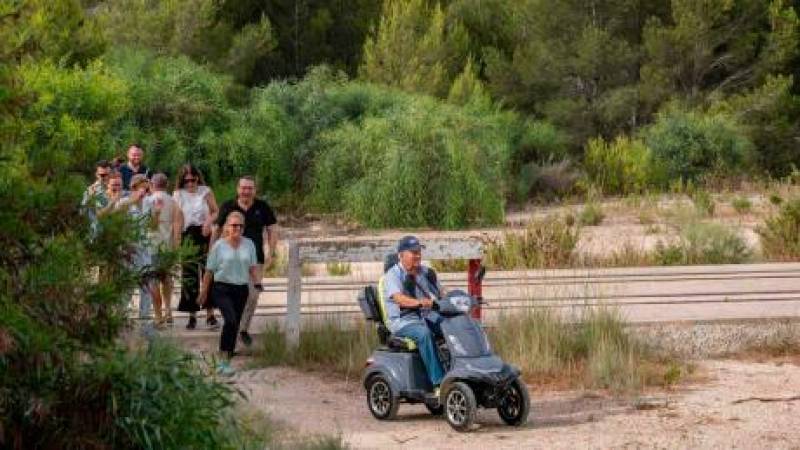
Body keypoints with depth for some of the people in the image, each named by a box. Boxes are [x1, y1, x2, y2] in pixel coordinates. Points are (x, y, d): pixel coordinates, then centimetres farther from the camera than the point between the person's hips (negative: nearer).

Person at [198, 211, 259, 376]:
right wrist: (203, 292, 6)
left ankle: (225, 362, 20)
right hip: (222, 289, -4)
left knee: (234, 326, 7)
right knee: (231, 320, -23)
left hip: (241, 289, 4)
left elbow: (253, 268, 9)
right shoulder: (219, 246, -3)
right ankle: (224, 360, -20)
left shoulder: (249, 245, 6)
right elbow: (209, 271, 2)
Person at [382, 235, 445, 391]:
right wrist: (420, 302, -39)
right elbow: (399, 298, -21)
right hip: (403, 321, -6)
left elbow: (442, 293, 16)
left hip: (428, 316, 6)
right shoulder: (392, 275, -3)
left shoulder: (426, 272, 19)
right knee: (424, 333, -36)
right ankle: (438, 382, -40)